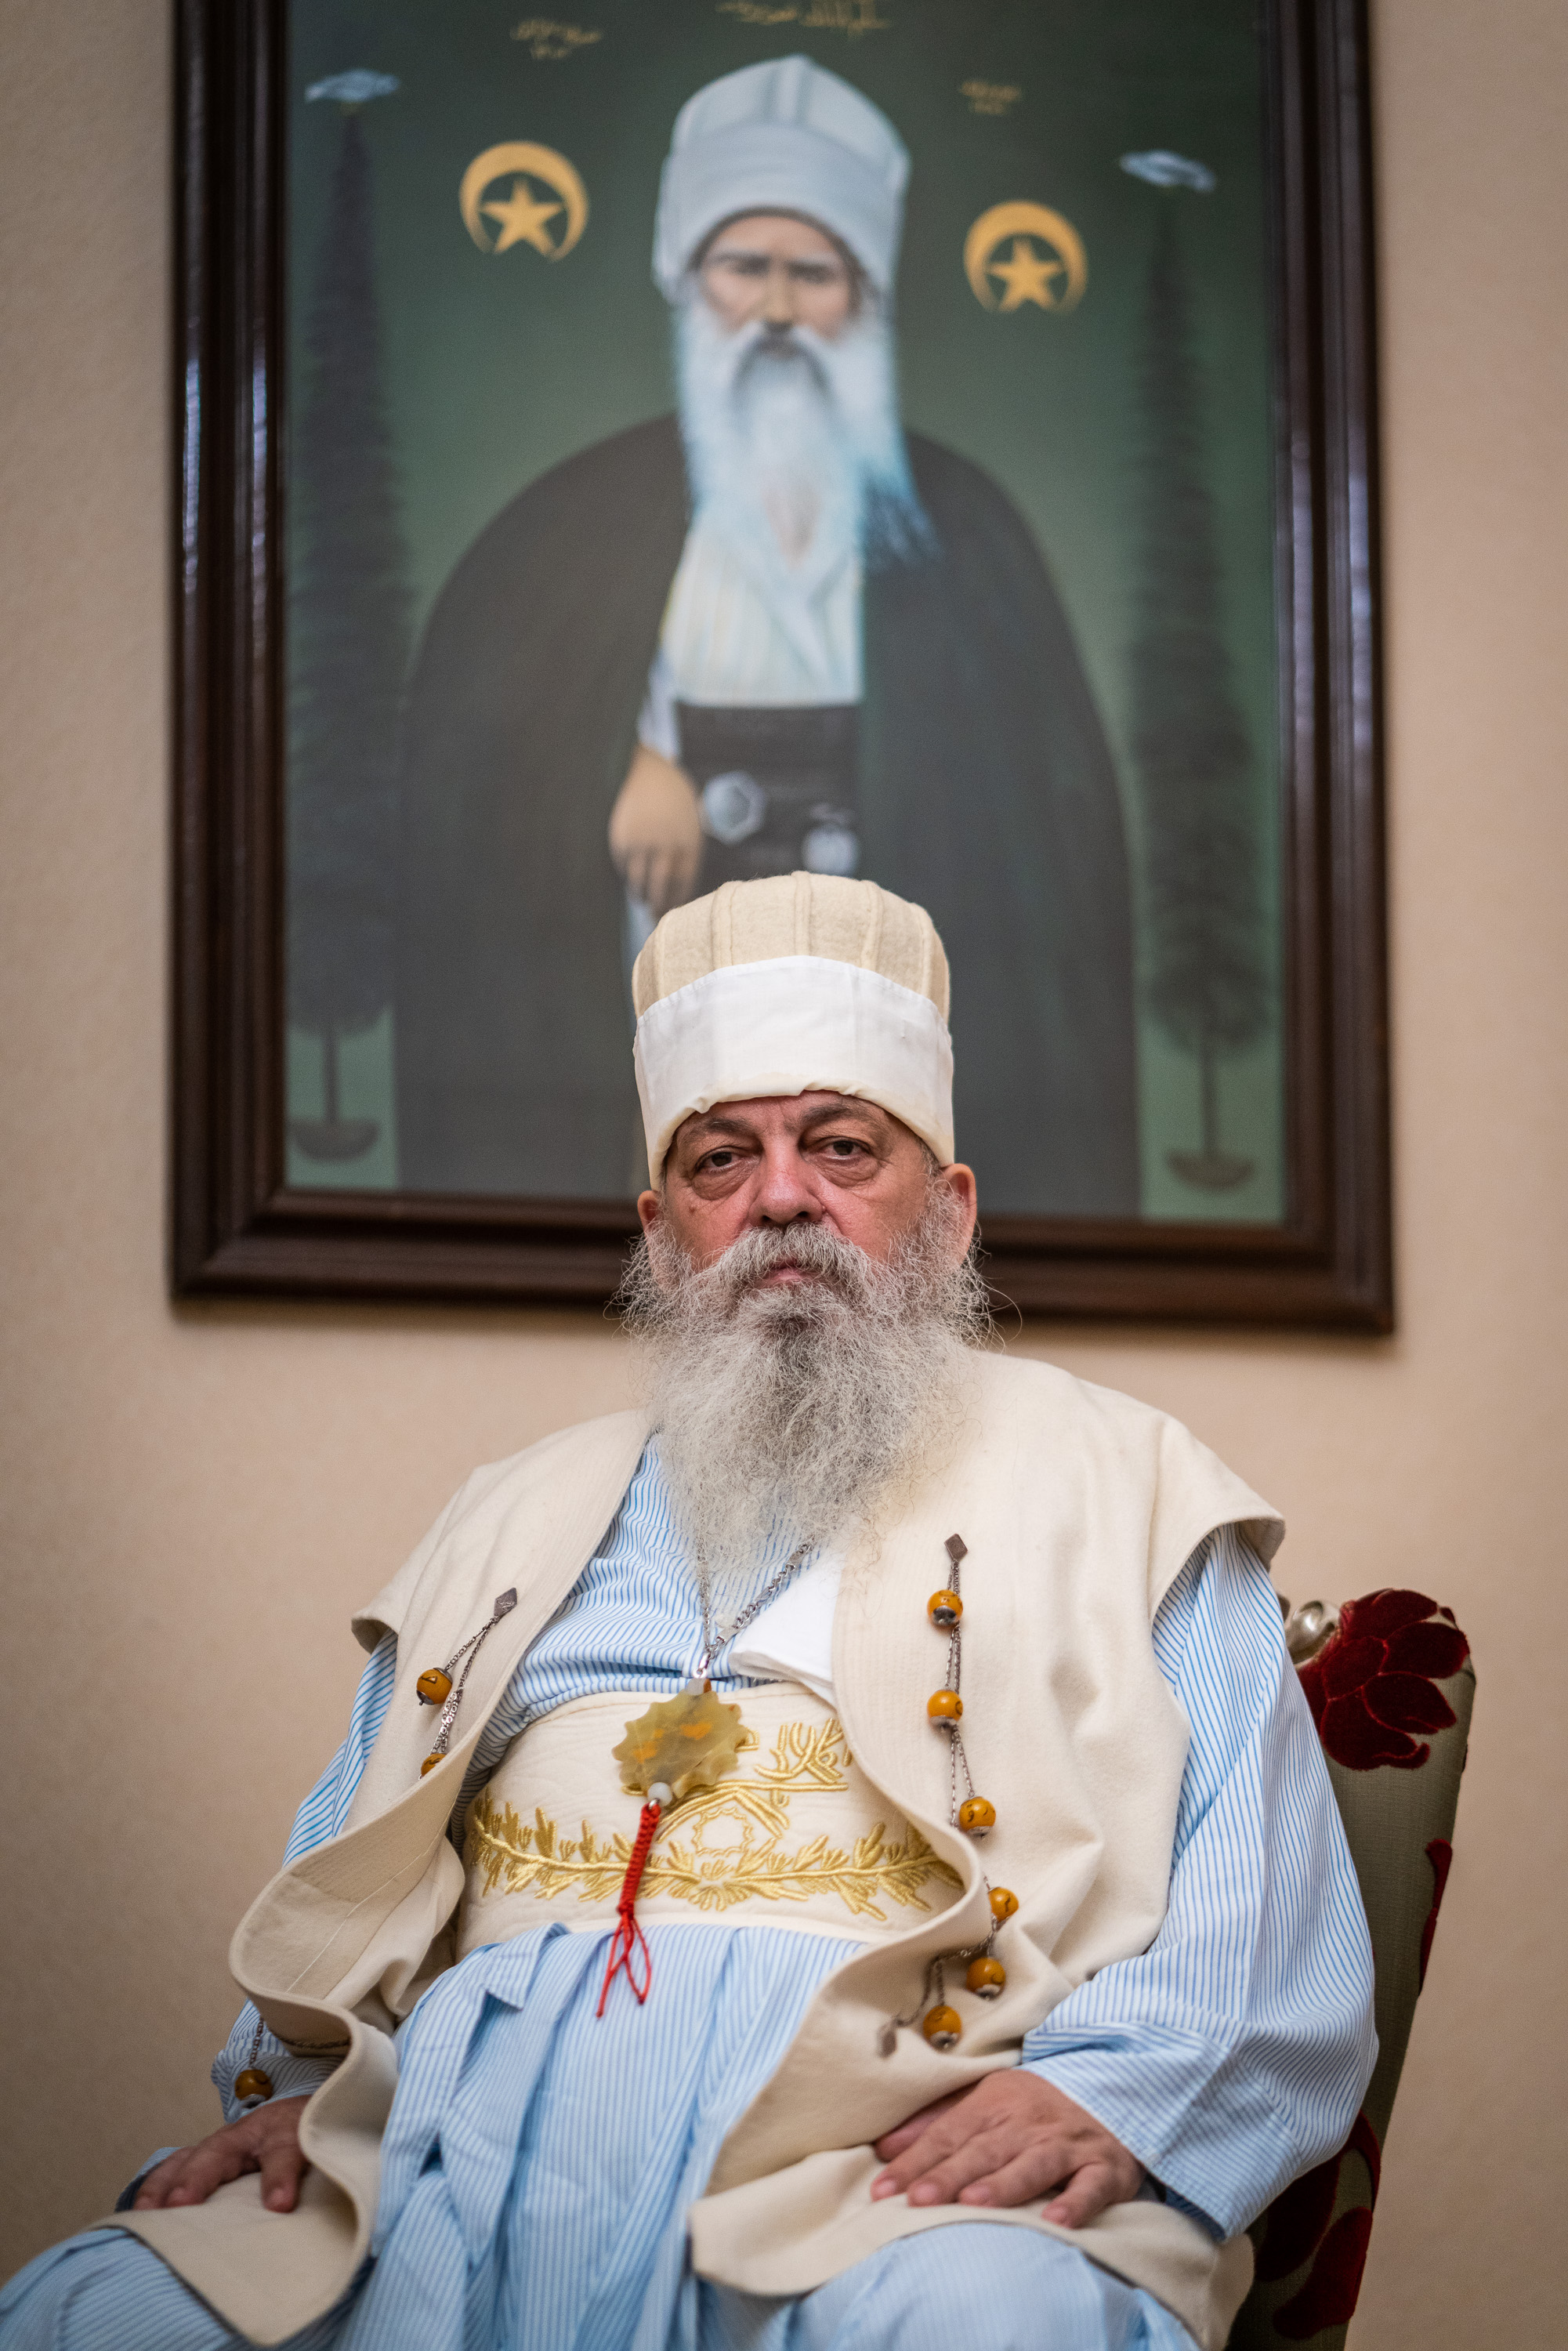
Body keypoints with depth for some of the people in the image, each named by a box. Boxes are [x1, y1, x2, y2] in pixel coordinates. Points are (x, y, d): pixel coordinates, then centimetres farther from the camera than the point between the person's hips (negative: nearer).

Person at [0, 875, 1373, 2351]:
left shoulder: (1113, 1496, 18)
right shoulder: (516, 1523, 30)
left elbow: (1263, 1937, 7)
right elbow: (344, 1892, 28)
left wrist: (1109, 2092, -14)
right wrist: (300, 2088, 5)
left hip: (875, 2193, -3)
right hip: (449, 2200, 3)